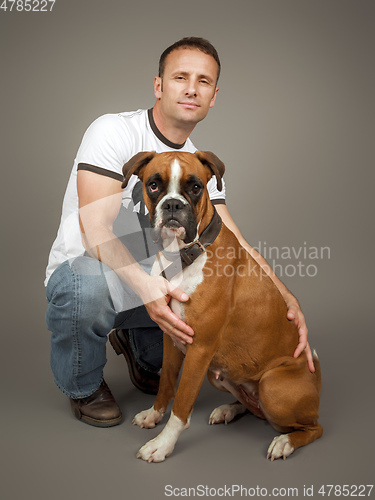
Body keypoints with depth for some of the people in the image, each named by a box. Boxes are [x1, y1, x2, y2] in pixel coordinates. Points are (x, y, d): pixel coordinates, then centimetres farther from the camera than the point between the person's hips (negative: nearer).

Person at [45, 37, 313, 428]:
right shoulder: (114, 132, -17)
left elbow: (236, 246, -3)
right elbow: (96, 231, -27)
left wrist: (290, 303, -17)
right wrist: (144, 283, -44)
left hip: (149, 279, 6)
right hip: (83, 268, -5)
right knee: (89, 286, -39)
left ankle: (140, 350, 19)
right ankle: (84, 386, -4)